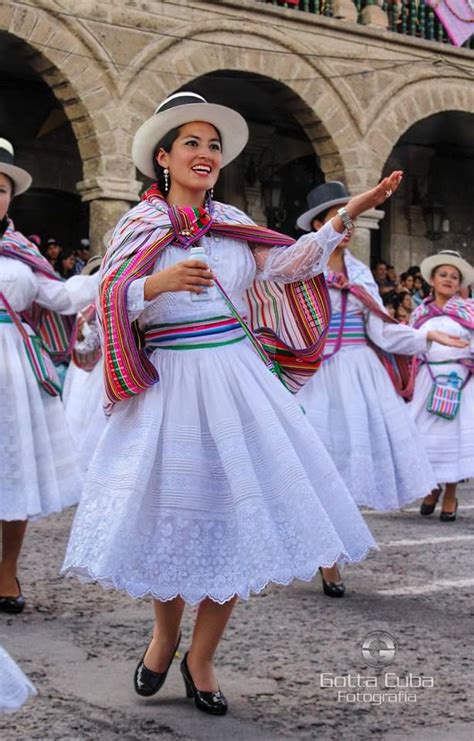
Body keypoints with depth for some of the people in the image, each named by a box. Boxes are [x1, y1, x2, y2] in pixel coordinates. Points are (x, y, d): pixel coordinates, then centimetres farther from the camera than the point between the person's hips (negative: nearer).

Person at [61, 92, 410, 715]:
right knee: (173, 519, 6)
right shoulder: (138, 227, 0)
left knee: (235, 523, 3)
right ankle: (165, 634, 34)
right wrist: (157, 284, -21)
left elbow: (288, 264, 12)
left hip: (238, 382, 3)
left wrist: (344, 219, 7)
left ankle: (201, 660, 19)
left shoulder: (232, 222, 10)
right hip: (168, 390, -3)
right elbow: (105, 304, -5)